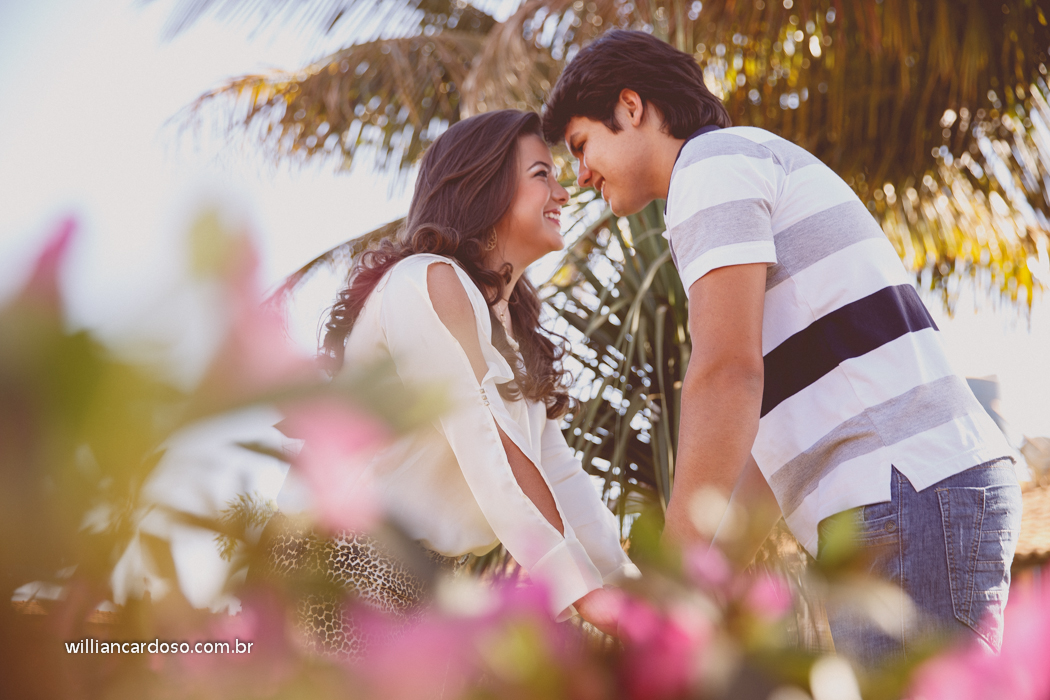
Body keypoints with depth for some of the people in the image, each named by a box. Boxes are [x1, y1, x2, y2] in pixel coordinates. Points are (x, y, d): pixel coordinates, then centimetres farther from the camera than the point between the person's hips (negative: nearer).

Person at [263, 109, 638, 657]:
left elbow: (555, 468, 10)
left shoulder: (509, 319, 18)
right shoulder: (431, 282, -12)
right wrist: (583, 592, -21)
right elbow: (492, 456, -20)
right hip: (350, 551, -9)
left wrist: (629, 582, 0)